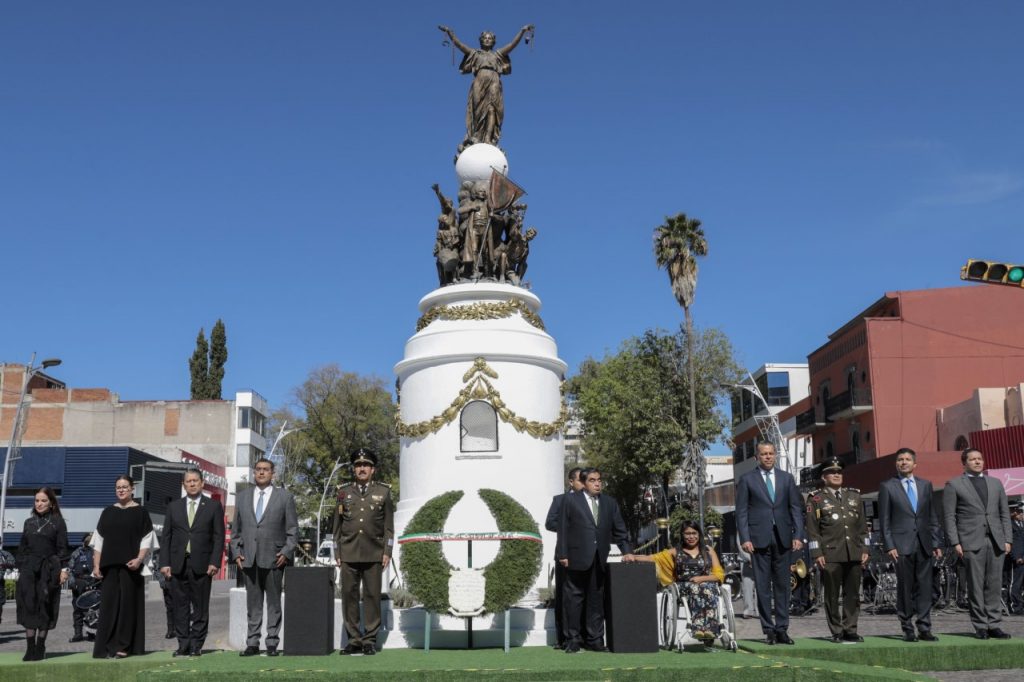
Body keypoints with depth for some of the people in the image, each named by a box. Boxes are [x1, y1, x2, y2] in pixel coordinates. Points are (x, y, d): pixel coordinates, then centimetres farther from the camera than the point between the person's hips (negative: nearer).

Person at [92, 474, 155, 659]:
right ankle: (107, 646, 6)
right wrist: (96, 565, 4)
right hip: (109, 566, 3)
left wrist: (139, 559, -15)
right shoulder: (108, 512, 13)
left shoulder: (140, 512, 3)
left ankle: (123, 647, 3)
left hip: (130, 566, -3)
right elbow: (98, 540, 13)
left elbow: (147, 539, 0)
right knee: (108, 605, 1)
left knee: (128, 604, -2)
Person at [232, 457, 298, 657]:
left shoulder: (285, 497, 4)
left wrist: (286, 552, -7)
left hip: (274, 558, -2)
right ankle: (252, 643, 11)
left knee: (274, 603, 2)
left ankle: (272, 644, 7)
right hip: (248, 559, 2)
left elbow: (292, 530, 3)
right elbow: (236, 529, 14)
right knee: (253, 603, 6)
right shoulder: (242, 497, 13)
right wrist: (236, 552, 3)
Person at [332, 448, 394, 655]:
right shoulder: (344, 491, 10)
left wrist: (387, 552, -2)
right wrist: (337, 553, 6)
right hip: (349, 553, 1)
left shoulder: (383, 491, 7)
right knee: (349, 595, 0)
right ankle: (354, 640, 7)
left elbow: (389, 525, 5)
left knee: (372, 596, -1)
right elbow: (337, 524, 11)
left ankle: (370, 640, 5)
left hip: (374, 554, -1)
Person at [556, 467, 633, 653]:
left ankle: (594, 640, 14)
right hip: (577, 559, -4)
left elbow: (619, 531, 14)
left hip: (599, 560, 4)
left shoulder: (610, 503, 14)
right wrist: (562, 554, -7)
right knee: (574, 599, 0)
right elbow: (563, 529, -1)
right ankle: (573, 640, 7)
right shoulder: (570, 501, 2)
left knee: (596, 600, 7)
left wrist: (626, 552, 4)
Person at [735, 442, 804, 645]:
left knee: (782, 585, 4)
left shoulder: (786, 478, 12)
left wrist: (798, 535, 0)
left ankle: (782, 629, 10)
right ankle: (768, 630, 5)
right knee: (763, 586, 0)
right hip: (759, 538, -2)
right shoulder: (747, 479, 4)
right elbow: (741, 511, 1)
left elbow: (796, 508, 10)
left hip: (782, 538, 3)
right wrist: (745, 538, -8)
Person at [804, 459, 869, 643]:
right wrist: (817, 554, -7)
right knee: (832, 595, 0)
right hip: (830, 555, -4)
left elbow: (862, 525, 17)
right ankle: (837, 632, 7)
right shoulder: (816, 498, 3)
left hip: (854, 554, 4)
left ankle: (850, 630, 12)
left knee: (853, 594, 5)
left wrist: (864, 549, 10)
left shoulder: (854, 496, 16)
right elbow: (812, 529, -1)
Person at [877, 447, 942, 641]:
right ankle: (908, 630, 7)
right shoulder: (887, 487, 2)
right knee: (905, 589, -1)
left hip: (924, 545, 3)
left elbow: (932, 517, 15)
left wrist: (936, 543, 8)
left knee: (924, 588, 3)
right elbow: (884, 520, 0)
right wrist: (889, 546, -8)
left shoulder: (925, 485, 13)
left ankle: (924, 629, 8)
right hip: (902, 545, -3)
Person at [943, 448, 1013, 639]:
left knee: (994, 585, 2)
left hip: (995, 542, 4)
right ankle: (980, 626, 2)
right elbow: (949, 516, 1)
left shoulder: (995, 483, 18)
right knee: (975, 586, -3)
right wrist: (955, 542, -8)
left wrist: (1007, 539, 7)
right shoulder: (954, 485, 6)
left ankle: (993, 625, 6)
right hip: (971, 542, -3)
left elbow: (1004, 513, 17)